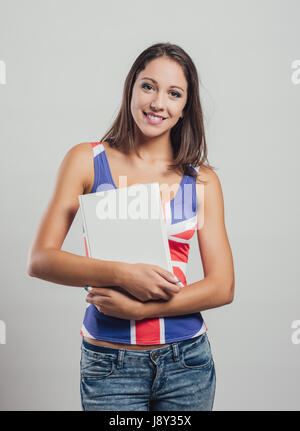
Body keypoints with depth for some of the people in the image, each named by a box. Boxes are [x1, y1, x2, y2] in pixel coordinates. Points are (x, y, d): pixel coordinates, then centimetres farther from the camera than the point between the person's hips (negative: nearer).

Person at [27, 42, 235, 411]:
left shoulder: (202, 180, 2)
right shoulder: (87, 160, -1)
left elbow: (222, 287, -2)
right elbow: (40, 259, -7)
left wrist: (138, 309, -14)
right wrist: (121, 274, -21)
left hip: (186, 360, 2)